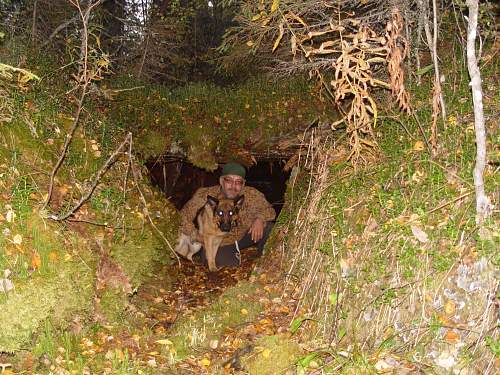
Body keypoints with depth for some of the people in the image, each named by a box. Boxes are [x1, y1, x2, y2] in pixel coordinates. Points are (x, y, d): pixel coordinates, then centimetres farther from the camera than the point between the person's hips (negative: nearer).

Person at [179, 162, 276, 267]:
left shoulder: (251, 195, -19)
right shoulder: (205, 195, -24)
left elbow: (269, 210, -7)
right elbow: (182, 218, -19)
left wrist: (260, 218, -30)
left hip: (243, 237, 2)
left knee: (268, 225, -18)